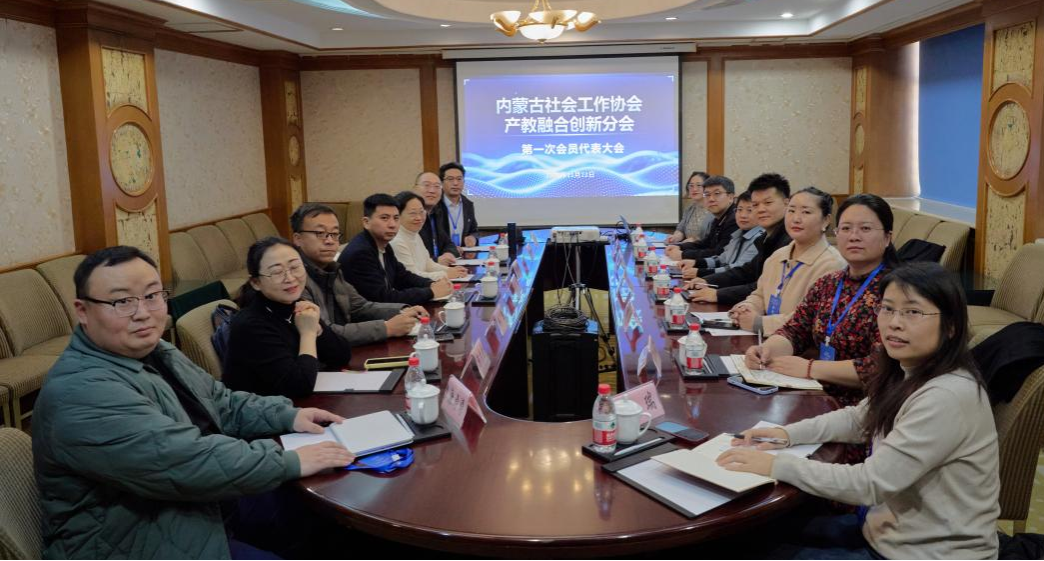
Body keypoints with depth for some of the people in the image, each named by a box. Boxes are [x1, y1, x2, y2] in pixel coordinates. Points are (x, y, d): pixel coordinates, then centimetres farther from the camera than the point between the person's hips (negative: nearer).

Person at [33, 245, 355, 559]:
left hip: (200, 504, 10)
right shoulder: (81, 394, -27)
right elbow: (187, 462, -32)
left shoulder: (153, 352, 5)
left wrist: (288, 416, -2)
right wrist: (290, 462, -24)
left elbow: (222, 405, 14)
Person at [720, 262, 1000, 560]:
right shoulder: (908, 374, 0)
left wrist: (777, 465, -22)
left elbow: (870, 482, -28)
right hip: (893, 529, 8)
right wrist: (787, 433, 1)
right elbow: (858, 418, 16)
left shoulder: (949, 397, -29)